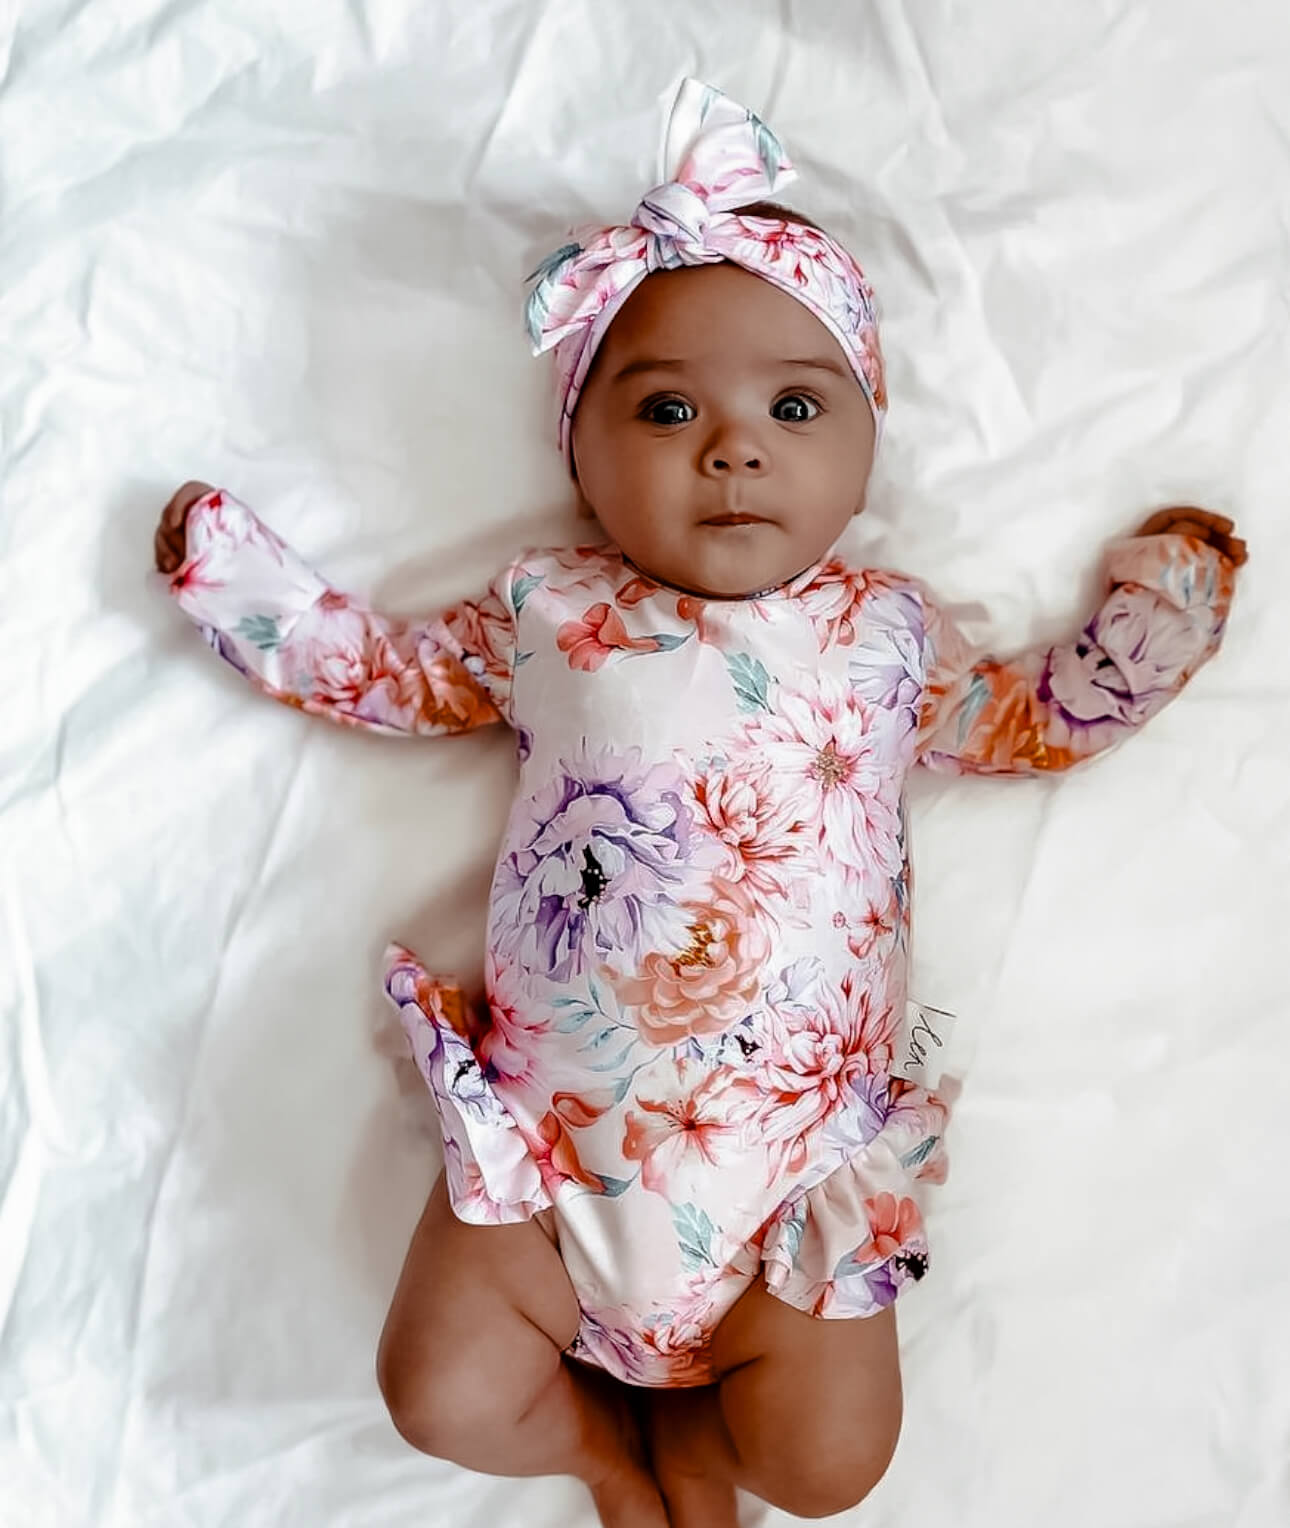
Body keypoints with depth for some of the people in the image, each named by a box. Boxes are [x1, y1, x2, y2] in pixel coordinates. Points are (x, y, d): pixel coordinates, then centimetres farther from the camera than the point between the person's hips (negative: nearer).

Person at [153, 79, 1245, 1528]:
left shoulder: (886, 632, 7)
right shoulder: (547, 612, 5)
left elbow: (1042, 716, 20)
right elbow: (391, 672, 18)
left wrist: (1165, 595, 16)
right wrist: (231, 567, 18)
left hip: (799, 1151, 1)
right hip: (547, 1130, 0)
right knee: (441, 1396, -5)